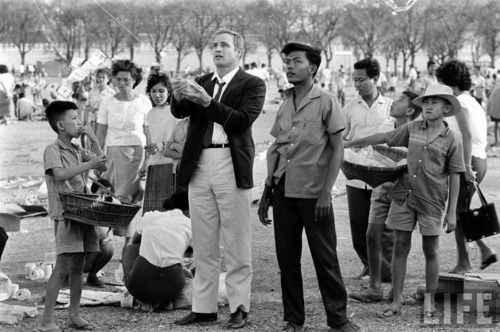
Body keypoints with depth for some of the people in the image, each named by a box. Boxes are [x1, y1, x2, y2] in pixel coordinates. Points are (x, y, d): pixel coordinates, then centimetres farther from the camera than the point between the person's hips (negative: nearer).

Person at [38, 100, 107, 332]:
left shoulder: (78, 151, 16)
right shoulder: (52, 150, -5)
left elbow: (103, 166, 15)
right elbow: (60, 174, -21)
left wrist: (94, 141, 7)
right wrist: (89, 165, -23)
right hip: (64, 214, -7)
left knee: (78, 266, 10)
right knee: (63, 267, -11)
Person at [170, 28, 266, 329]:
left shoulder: (253, 85, 1)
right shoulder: (201, 82, 15)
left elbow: (243, 120, -13)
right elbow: (180, 113, 1)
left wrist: (207, 102, -23)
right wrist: (179, 98, -22)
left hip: (232, 166, -5)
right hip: (200, 166, 5)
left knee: (237, 244, 0)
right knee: (203, 245, 9)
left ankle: (240, 308, 6)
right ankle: (204, 307, 14)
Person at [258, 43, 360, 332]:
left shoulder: (326, 102, -4)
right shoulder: (285, 105, 12)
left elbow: (337, 150, -6)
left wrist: (326, 192, -14)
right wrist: (267, 193, 12)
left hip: (313, 194, -5)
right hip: (283, 191, 5)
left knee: (325, 258, -1)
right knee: (287, 258, 6)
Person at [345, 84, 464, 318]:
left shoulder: (450, 139, -4)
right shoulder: (413, 129, 4)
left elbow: (454, 177, -2)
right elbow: (384, 138, 14)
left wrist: (452, 212, -4)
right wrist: (350, 144, 17)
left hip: (431, 201, -3)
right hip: (404, 195, 3)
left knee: (430, 250, 6)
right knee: (400, 247, 4)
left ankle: (429, 301, 21)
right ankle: (396, 303, 11)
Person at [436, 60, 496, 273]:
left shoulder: (461, 102, -9)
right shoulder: (474, 103, 20)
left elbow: (467, 135, -21)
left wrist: (466, 166, -25)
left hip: (469, 160, -9)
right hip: (480, 159, 9)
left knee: (458, 212, -3)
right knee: (461, 211, 16)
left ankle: (463, 263, 1)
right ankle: (485, 250, 13)